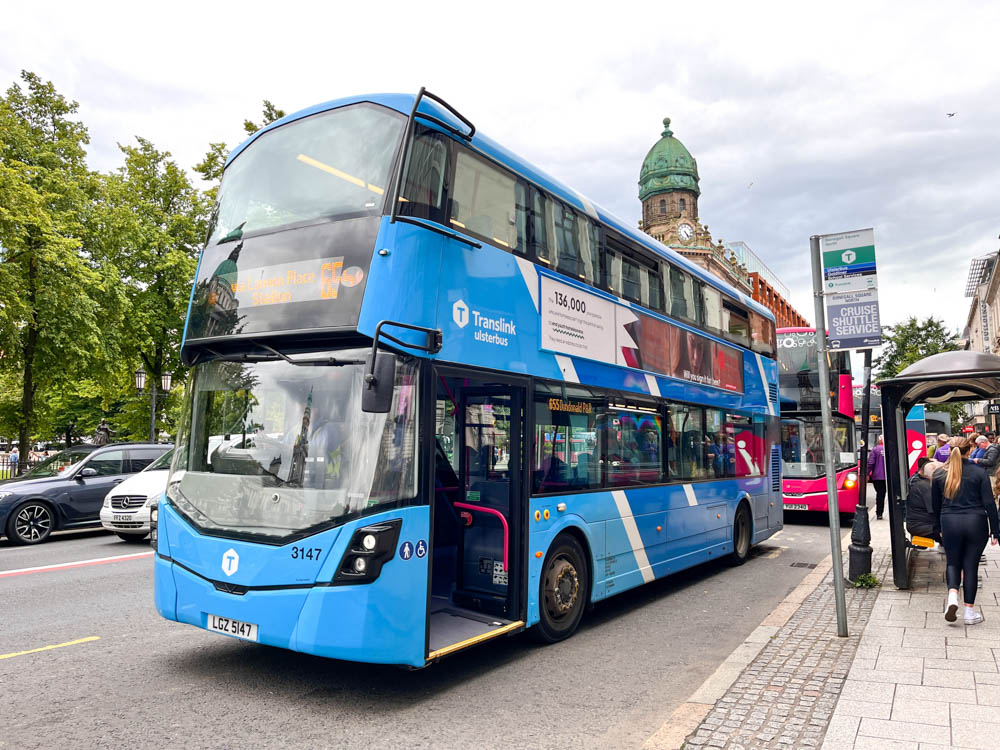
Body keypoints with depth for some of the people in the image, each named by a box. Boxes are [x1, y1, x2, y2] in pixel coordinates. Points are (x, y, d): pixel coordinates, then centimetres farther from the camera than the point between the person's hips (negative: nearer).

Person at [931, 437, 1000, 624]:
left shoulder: (939, 475, 1)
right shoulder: (979, 472, -5)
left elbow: (935, 504, 9)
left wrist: (940, 528, 21)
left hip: (949, 523, 1)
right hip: (975, 523, -1)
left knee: (953, 562, 16)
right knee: (971, 565, 7)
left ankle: (952, 595, -10)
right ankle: (970, 612, 12)